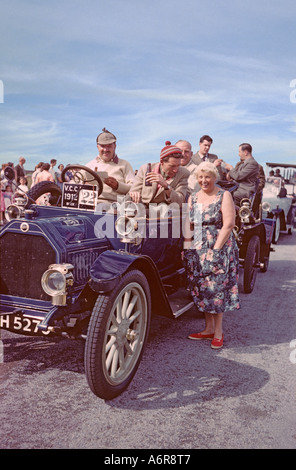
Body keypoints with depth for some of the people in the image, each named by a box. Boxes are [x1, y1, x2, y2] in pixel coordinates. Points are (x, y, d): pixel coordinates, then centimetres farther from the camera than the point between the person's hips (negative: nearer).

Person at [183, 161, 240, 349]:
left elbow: (228, 225, -12)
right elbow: (188, 224, 10)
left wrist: (215, 249, -17)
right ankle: (209, 329, 18)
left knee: (217, 288, -4)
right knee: (202, 289, 6)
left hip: (219, 248, -5)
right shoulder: (193, 198, 12)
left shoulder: (224, 196, -4)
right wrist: (187, 247, -1)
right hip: (197, 250, 5)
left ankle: (218, 332, 8)